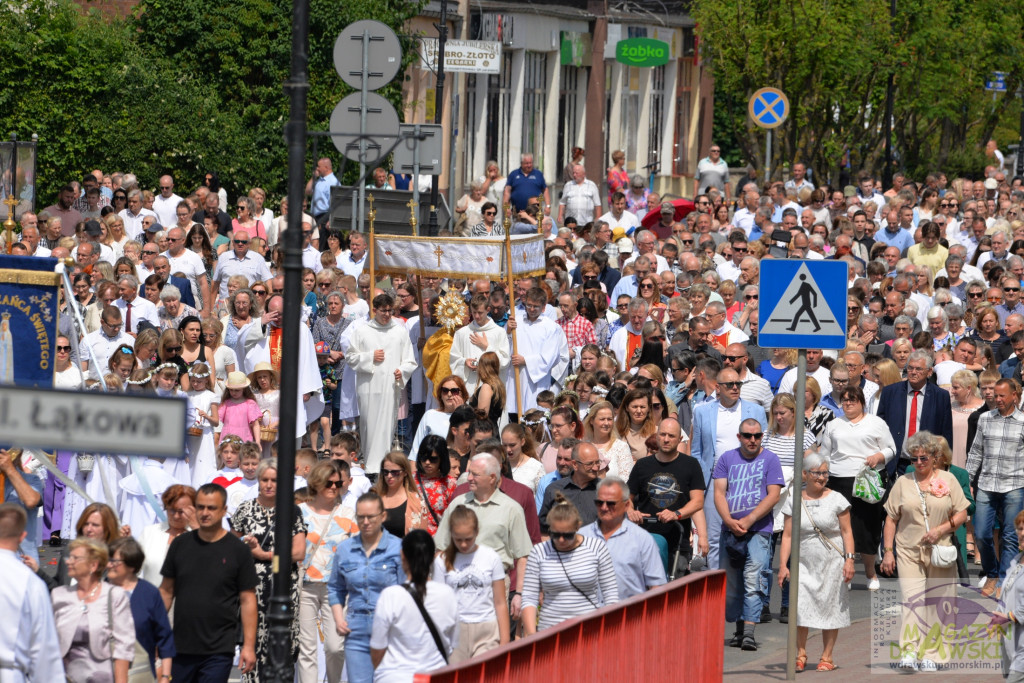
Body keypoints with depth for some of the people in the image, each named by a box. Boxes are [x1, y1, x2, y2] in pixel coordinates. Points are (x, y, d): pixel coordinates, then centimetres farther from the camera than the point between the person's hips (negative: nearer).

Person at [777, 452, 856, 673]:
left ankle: (827, 657, 11)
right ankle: (801, 653, 4)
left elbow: (847, 532, 2)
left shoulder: (836, 499, 2)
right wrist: (783, 565, -2)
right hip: (804, 563, 1)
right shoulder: (793, 501, 5)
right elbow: (787, 536, 5)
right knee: (800, 607, -10)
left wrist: (849, 559, -8)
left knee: (830, 608, 2)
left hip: (832, 563, -1)